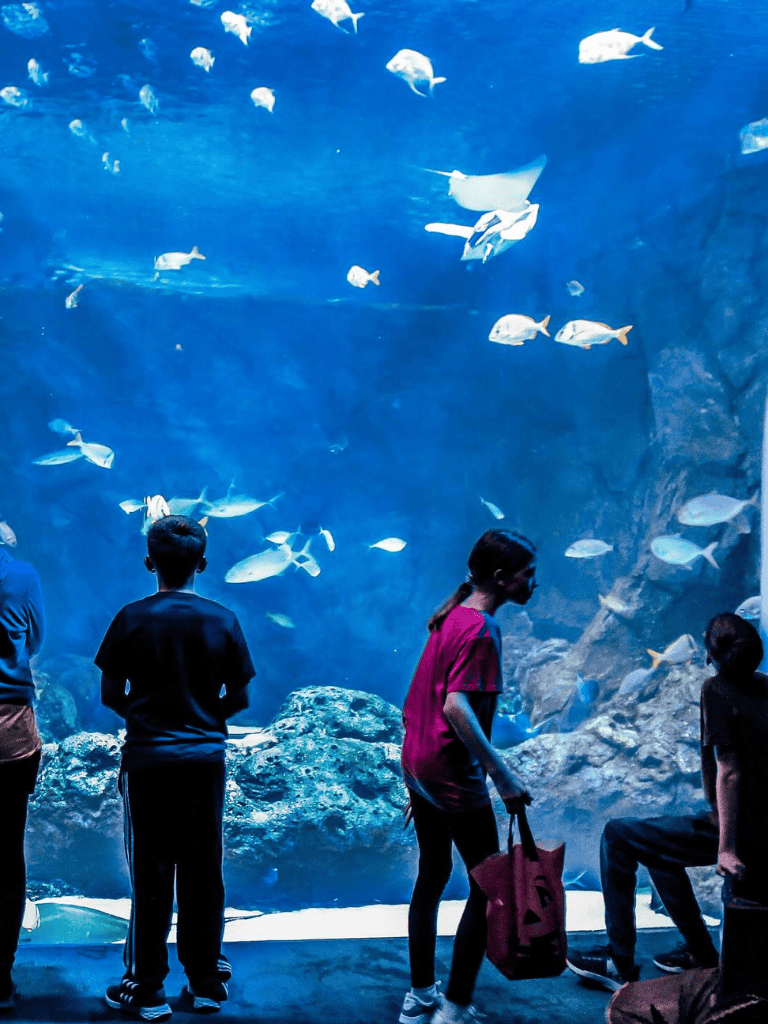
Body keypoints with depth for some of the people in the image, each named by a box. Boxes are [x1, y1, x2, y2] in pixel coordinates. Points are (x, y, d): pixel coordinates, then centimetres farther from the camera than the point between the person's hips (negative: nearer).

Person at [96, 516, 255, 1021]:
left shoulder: (132, 619, -7)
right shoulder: (223, 620, -3)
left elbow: (111, 694, -3)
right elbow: (240, 699, 0)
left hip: (146, 760, -1)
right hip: (205, 759, 2)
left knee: (151, 875, 7)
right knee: (203, 873, 11)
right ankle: (206, 982, 21)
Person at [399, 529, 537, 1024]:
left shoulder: (449, 619, 11)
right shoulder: (482, 629, -16)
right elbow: (457, 707, -28)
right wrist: (502, 774, -28)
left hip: (418, 767, 9)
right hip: (455, 777, -9)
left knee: (432, 875, 18)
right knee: (488, 887, 1)